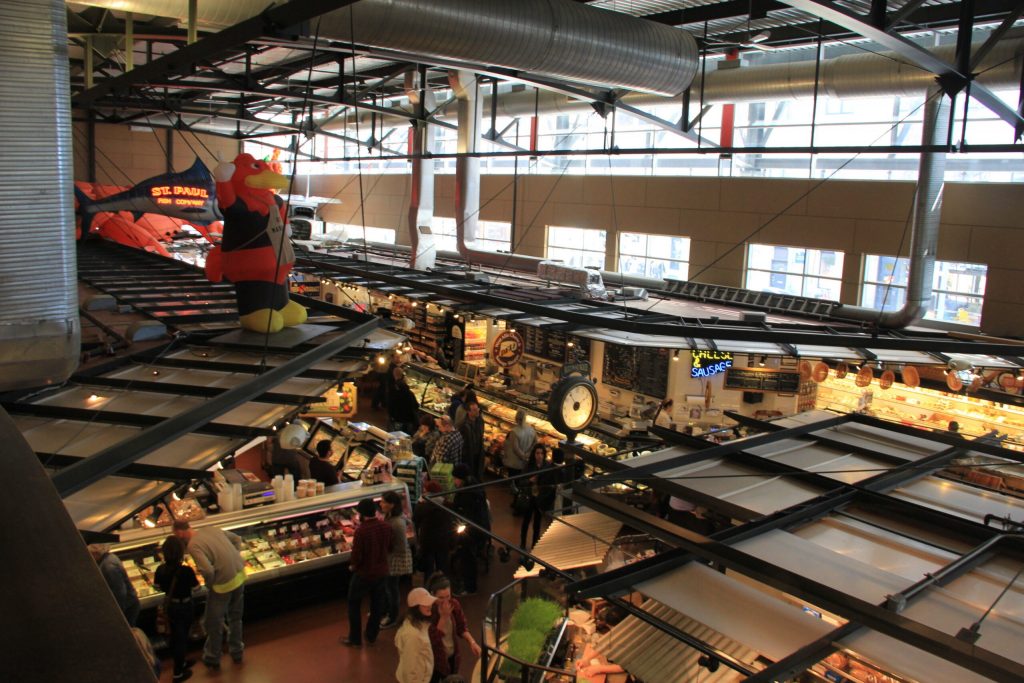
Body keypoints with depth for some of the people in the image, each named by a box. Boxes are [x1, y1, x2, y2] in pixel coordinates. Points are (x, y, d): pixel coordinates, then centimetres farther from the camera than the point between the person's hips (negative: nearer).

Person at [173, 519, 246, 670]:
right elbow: (237, 539, 14)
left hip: (223, 584, -7)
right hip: (240, 575, 7)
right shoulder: (211, 529, 3)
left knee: (214, 623, 16)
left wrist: (208, 584, -9)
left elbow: (208, 570, -30)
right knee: (236, 618, 26)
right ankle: (237, 653, 43)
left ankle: (212, 660, 34)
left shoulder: (192, 545, -18)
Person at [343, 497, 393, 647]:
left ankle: (355, 639, 21)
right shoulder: (386, 527, -9)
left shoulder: (361, 531, -26)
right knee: (377, 604, 20)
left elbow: (356, 556, -20)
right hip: (381, 572, 5)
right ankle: (371, 636, 33)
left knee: (354, 605, 14)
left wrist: (353, 565, 0)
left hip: (364, 573, -5)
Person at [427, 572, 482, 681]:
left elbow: (461, 627, 1)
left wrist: (472, 642, -15)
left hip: (452, 656, 5)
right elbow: (433, 639, -27)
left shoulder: (454, 604, -12)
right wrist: (443, 617, -33)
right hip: (433, 659, -5)